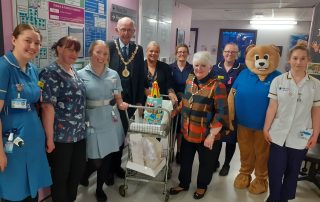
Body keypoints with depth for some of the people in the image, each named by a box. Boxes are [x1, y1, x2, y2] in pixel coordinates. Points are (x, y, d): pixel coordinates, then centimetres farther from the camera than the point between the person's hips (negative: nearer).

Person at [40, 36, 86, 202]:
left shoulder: (74, 71, 11)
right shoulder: (51, 73, -13)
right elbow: (47, 107, -18)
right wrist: (49, 138, -18)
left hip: (78, 133, 8)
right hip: (61, 135, -7)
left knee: (78, 170, 18)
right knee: (60, 175, 10)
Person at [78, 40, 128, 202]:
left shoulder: (114, 74, 5)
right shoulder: (81, 74, -4)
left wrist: (121, 104, -10)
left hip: (110, 121, 3)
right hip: (92, 122, -3)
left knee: (107, 157, 12)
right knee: (95, 161, -1)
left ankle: (100, 189, 37)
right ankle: (83, 175, 36)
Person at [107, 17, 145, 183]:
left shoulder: (138, 49, 4)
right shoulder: (110, 46, -7)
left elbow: (141, 76, 5)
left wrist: (139, 100, 2)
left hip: (130, 100, 3)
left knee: (122, 134, 16)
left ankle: (117, 165, 36)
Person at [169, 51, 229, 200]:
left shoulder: (217, 86, -17)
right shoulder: (190, 80, 2)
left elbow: (221, 113, -19)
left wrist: (212, 135, -20)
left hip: (206, 135, -5)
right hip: (187, 132, 5)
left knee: (205, 162, 16)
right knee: (185, 159, 20)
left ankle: (202, 186, 41)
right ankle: (183, 183, 42)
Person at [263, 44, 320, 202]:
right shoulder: (278, 80, -3)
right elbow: (272, 107, -3)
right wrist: (266, 129, -3)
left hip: (301, 137, 1)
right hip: (278, 135, -1)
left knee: (292, 172, 15)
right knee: (275, 170, 8)